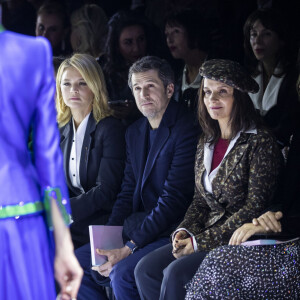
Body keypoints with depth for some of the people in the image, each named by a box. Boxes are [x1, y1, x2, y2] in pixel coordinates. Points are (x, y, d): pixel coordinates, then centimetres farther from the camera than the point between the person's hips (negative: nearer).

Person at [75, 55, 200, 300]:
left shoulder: (187, 131, -14)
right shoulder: (135, 132, 14)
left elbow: (173, 199, -19)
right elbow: (128, 193, 15)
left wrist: (128, 249, -21)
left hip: (171, 234, -9)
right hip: (137, 230, 9)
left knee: (122, 273, -30)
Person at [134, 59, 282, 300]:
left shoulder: (260, 143, -10)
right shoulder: (206, 144, 14)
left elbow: (255, 208, -15)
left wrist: (201, 242, -15)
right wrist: (185, 231, -4)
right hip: (206, 234, 8)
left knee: (176, 273, -27)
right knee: (145, 270, -12)